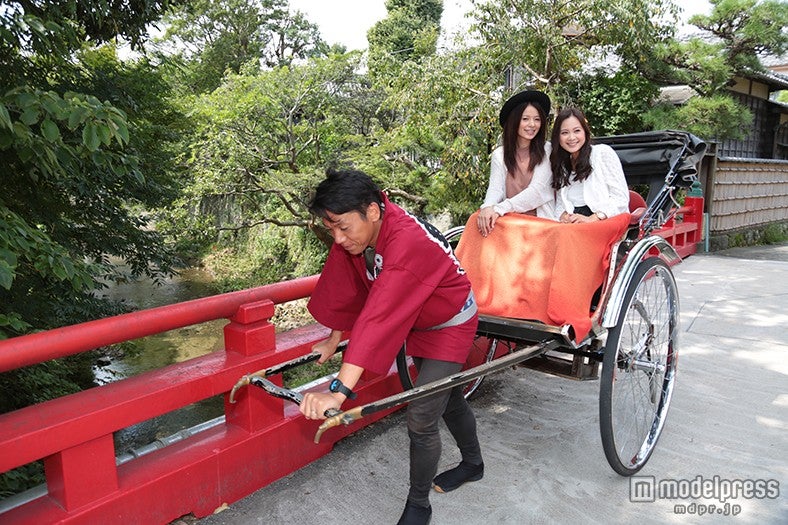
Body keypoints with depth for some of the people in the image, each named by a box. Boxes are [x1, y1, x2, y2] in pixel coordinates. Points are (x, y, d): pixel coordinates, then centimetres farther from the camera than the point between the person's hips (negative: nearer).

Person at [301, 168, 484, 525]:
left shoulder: (408, 241, -39)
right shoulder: (354, 232, -16)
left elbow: (380, 317, -47)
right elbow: (345, 290, -4)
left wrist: (339, 391, -50)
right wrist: (333, 341, 5)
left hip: (449, 326, -8)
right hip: (418, 323, 8)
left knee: (421, 421, -6)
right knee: (448, 399, 24)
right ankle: (473, 464, 49)